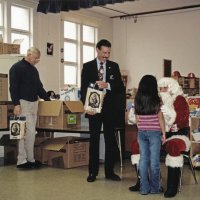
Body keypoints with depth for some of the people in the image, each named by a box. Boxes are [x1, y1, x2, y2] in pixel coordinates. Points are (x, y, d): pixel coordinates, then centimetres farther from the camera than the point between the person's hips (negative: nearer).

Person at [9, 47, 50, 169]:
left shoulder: (34, 70, 18)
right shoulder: (17, 67, -7)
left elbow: (39, 87, 23)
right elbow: (13, 87, -14)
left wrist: (48, 99, 17)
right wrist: (16, 104, -21)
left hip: (34, 103, 8)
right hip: (23, 103, -8)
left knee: (31, 133, 7)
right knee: (29, 132, -10)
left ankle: (25, 159, 14)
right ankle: (30, 159, -1)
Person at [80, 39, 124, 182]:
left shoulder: (114, 66, 6)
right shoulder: (88, 66, 3)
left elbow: (121, 87, 2)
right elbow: (83, 88, 0)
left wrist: (107, 85, -15)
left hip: (109, 108, 1)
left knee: (110, 140, 4)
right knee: (94, 140, 4)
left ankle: (110, 172, 14)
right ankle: (93, 172, 14)